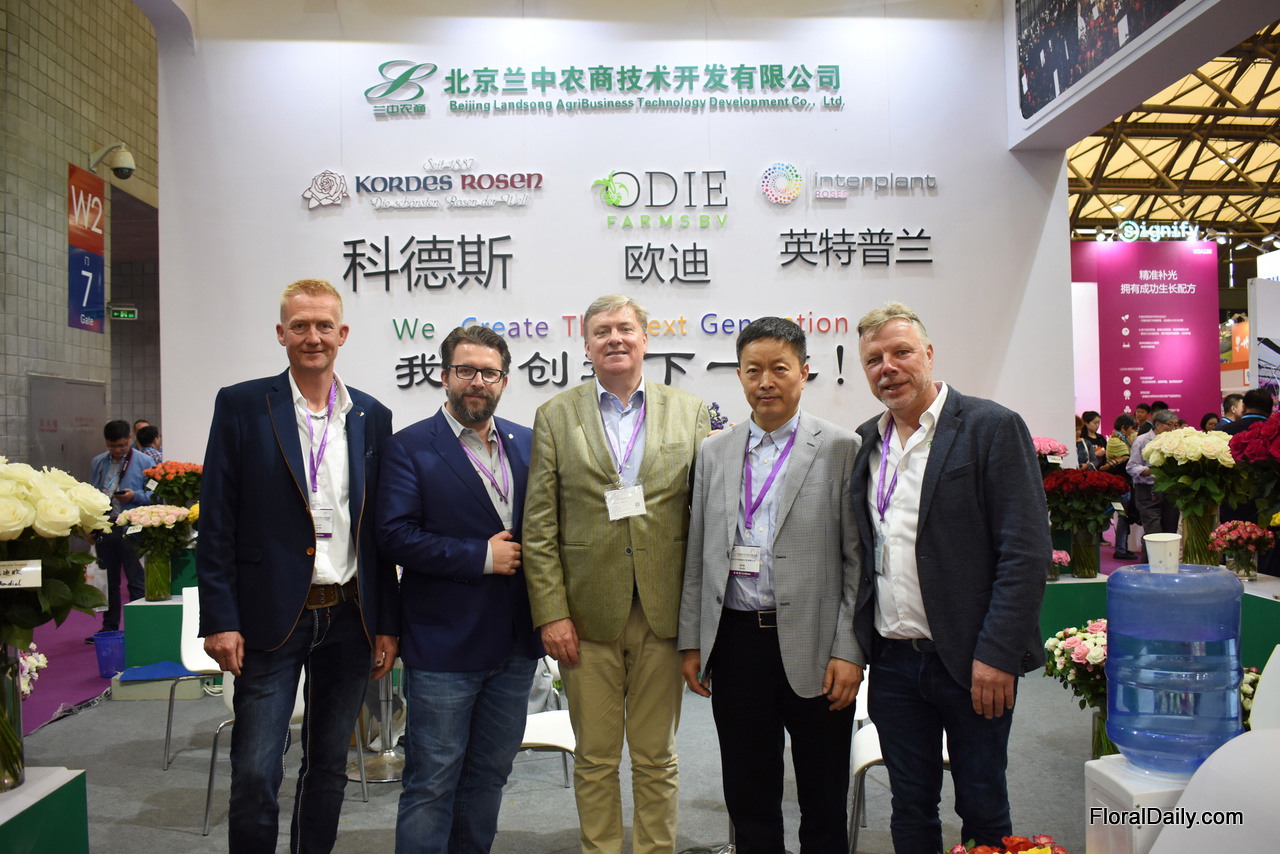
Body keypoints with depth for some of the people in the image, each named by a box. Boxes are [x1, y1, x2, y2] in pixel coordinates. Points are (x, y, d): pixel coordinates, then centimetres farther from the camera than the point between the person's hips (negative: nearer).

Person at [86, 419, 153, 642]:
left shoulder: (144, 462, -1)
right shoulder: (97, 463, 14)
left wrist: (135, 496, -19)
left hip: (131, 530, -5)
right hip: (104, 529, 5)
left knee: (136, 581, -2)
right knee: (108, 581, 14)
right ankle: (109, 628, 25)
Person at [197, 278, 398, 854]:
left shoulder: (371, 417, 6)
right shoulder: (241, 405, -1)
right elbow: (217, 521, -4)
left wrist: (386, 624, 5)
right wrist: (220, 621, -9)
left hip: (349, 617, 3)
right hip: (271, 617, -3)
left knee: (329, 767, 15)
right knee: (255, 774, 0)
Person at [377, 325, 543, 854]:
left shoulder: (527, 444, 9)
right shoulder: (409, 448, -6)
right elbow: (395, 535, -16)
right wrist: (481, 557, -18)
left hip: (515, 644, 5)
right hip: (443, 646, -5)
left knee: (490, 774, 18)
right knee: (431, 783, 4)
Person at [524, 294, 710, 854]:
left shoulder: (690, 412, 6)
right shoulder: (555, 416, 4)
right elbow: (539, 526, 0)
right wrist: (551, 613, -7)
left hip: (664, 612, 1)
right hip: (587, 613, 0)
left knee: (656, 757, 12)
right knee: (595, 759, 11)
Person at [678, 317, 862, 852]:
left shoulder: (840, 447, -2)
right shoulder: (714, 452, 9)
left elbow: (857, 560, -4)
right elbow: (697, 556, 11)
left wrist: (848, 651, -9)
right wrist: (691, 642, 8)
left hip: (811, 646, -3)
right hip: (736, 642, 3)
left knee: (823, 806, 10)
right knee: (748, 801, 14)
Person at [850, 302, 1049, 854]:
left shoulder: (993, 428, -7)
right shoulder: (865, 442, 9)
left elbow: (1026, 551, -12)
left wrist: (996, 655, -17)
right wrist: (854, 647, 5)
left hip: (971, 663, -4)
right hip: (892, 663, 4)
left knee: (983, 810, 12)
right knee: (910, 809, 15)